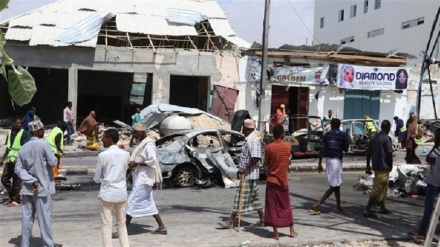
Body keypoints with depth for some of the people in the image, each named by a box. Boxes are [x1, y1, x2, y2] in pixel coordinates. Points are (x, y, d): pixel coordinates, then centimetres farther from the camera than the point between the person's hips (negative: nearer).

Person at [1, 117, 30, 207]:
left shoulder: (24, 133, -6)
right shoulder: (10, 133, 13)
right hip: (10, 160, 7)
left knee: (16, 181, -3)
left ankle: (16, 200, 7)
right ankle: (12, 197, 22)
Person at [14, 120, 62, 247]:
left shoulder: (24, 147, 6)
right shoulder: (43, 144, -13)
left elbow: (18, 168, 1)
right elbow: (53, 162, -14)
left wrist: (31, 180, -7)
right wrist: (54, 157, 7)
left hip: (28, 188, 6)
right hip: (42, 186, -5)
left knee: (27, 217, 10)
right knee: (44, 217, 4)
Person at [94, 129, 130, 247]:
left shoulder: (103, 155, -10)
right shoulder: (126, 154, 2)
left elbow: (97, 178, -3)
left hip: (107, 193, -4)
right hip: (121, 193, 4)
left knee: (106, 226, 2)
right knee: (122, 225, 13)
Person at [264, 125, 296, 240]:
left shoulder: (269, 147, -12)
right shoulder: (288, 146, -4)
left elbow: (267, 163, 0)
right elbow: (287, 161, 8)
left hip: (272, 180, -3)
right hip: (283, 180, 3)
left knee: (272, 207, 4)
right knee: (286, 206, 16)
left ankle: (276, 232, 5)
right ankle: (292, 230, 21)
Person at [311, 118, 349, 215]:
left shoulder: (327, 135, 5)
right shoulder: (344, 135, -4)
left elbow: (322, 149, 0)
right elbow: (346, 149, -2)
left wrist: (319, 163, 4)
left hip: (328, 160, 6)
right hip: (337, 160, -6)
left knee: (337, 185, 17)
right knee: (334, 186, -3)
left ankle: (338, 207, 23)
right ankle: (318, 204, -14)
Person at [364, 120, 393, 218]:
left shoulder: (373, 137, 9)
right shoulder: (387, 139, -13)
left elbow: (368, 152, 10)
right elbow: (389, 154, -15)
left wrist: (368, 166, 14)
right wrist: (391, 166, -1)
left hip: (376, 166, 8)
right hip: (384, 167, -8)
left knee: (384, 187, 21)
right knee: (377, 189, -6)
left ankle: (382, 208, 29)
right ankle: (367, 210, -8)